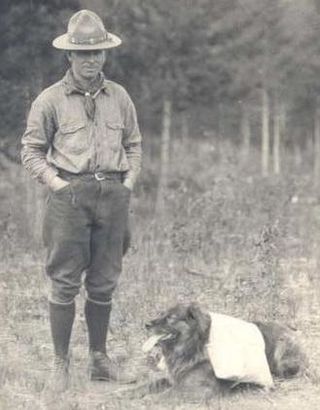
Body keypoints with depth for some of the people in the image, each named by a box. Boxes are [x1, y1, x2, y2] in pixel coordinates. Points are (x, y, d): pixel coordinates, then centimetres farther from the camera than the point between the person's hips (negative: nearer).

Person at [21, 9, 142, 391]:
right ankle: (61, 363, 5)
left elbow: (133, 145, 20)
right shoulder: (50, 100, 0)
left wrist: (128, 184, 6)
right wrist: (59, 185, -7)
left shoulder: (119, 97, 11)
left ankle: (99, 358, 19)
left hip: (113, 195, 3)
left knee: (103, 283, 9)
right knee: (65, 282, -2)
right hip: (69, 195, -3)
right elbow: (32, 151, 4)